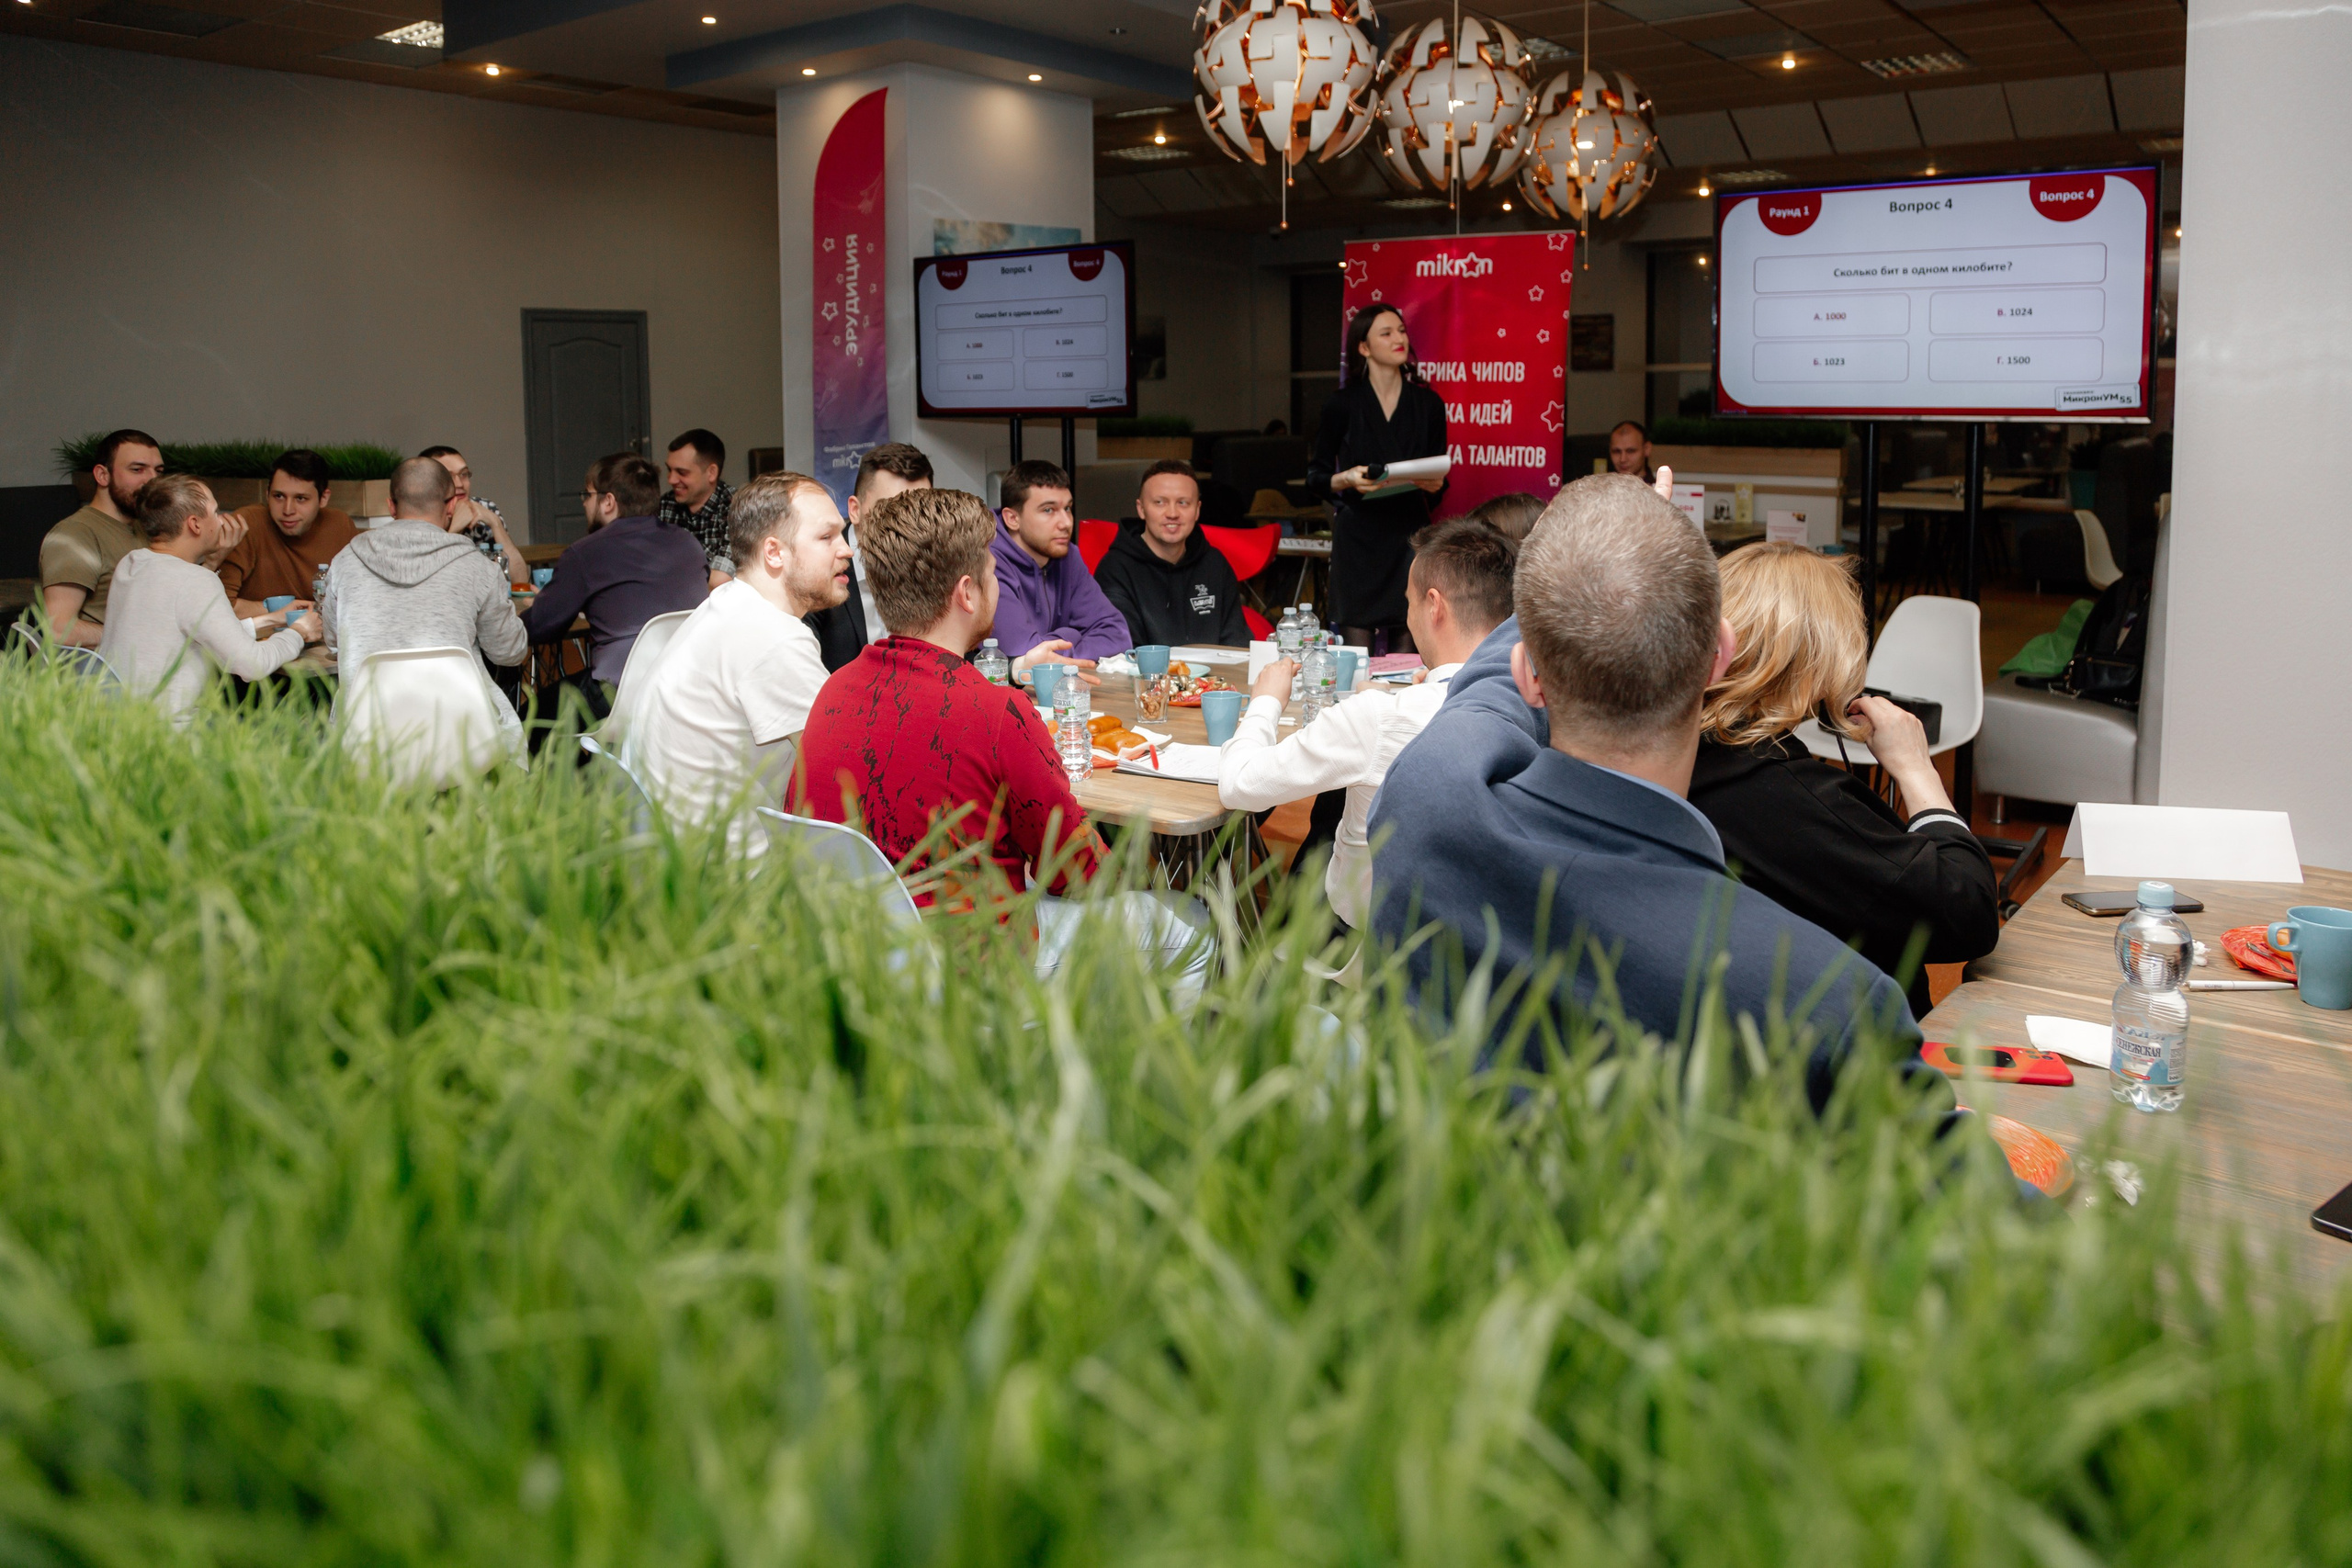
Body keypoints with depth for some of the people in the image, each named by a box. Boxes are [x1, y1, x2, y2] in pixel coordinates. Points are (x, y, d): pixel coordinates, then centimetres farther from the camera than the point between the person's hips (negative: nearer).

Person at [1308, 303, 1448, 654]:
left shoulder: (1427, 403, 8)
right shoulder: (1343, 404, 2)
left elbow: (1440, 479, 14)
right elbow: (1315, 476, 5)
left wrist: (1434, 483, -9)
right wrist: (1347, 479, -15)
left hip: (1410, 534, 2)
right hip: (1357, 536, -2)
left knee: (1407, 649, -2)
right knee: (1356, 649, -6)